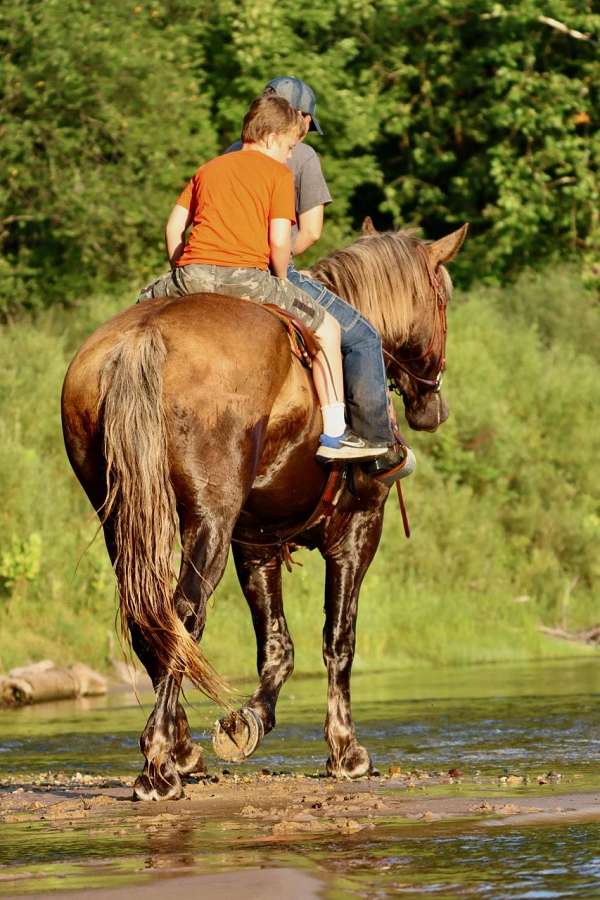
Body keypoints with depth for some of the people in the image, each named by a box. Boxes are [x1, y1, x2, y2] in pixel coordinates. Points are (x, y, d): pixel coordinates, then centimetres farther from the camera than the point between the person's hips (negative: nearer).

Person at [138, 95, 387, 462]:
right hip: (247, 276, -5)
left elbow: (175, 224, 19)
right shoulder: (278, 174, 6)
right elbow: (279, 241, -5)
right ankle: (333, 435, 7)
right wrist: (280, 284, 10)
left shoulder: (208, 169, 23)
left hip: (191, 275, 5)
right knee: (326, 325, 12)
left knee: (145, 305, 36)